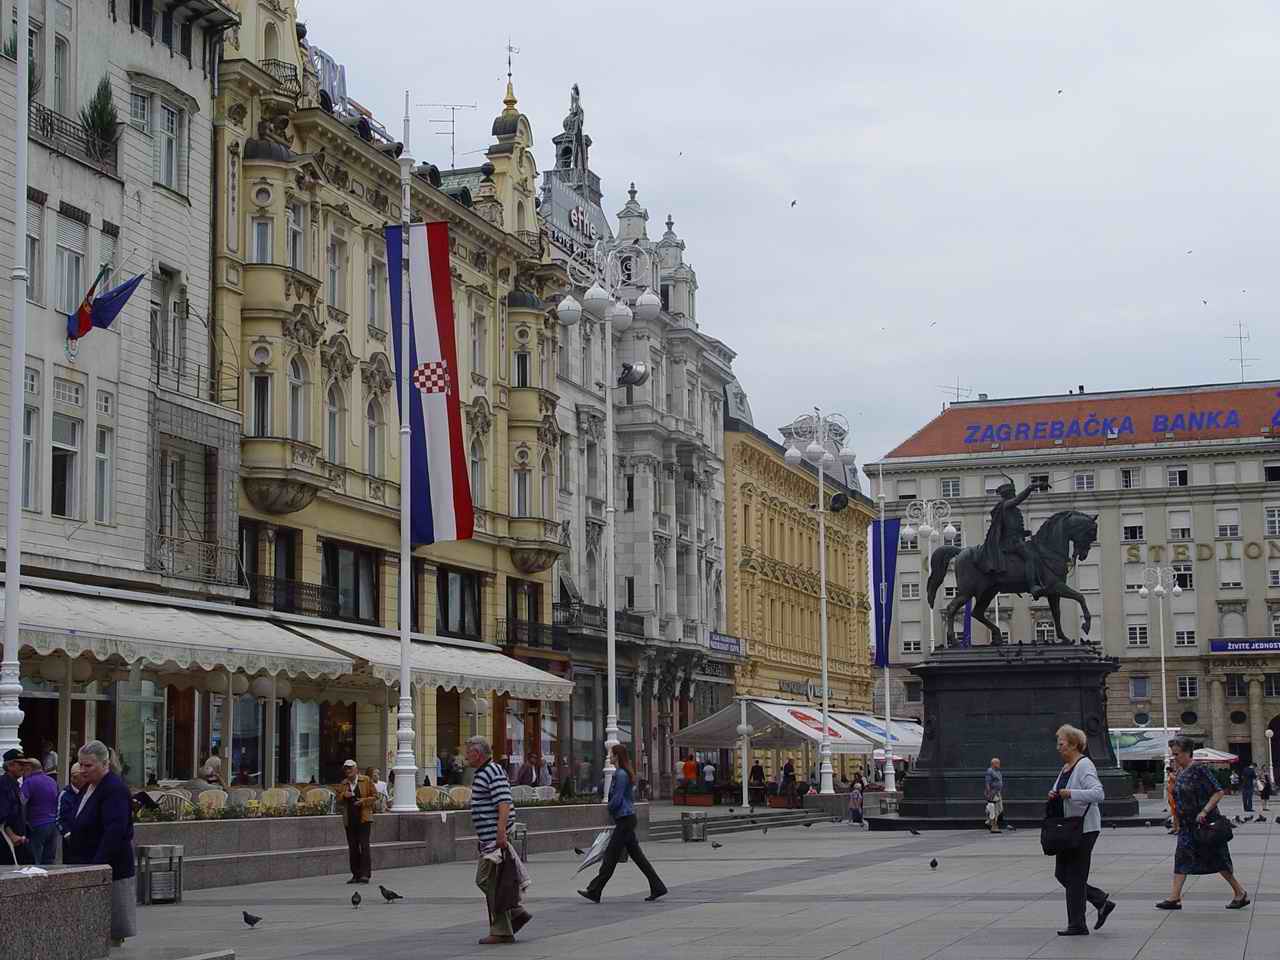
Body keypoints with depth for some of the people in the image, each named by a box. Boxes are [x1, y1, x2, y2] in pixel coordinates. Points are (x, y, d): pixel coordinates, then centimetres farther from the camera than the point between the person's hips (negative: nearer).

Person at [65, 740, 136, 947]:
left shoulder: (115, 790, -17)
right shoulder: (89, 787, 15)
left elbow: (114, 832, -25)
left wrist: (98, 864, -28)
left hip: (110, 868, -10)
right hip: (87, 864, 10)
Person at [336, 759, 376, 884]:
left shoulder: (365, 780, 4)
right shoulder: (343, 784, 14)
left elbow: (375, 796, 4)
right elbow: (339, 802, 15)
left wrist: (364, 801, -13)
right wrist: (343, 795, -6)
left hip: (364, 818, -4)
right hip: (349, 820, 4)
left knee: (364, 845, -12)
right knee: (353, 847, 4)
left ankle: (365, 874, -14)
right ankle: (356, 875, 9)